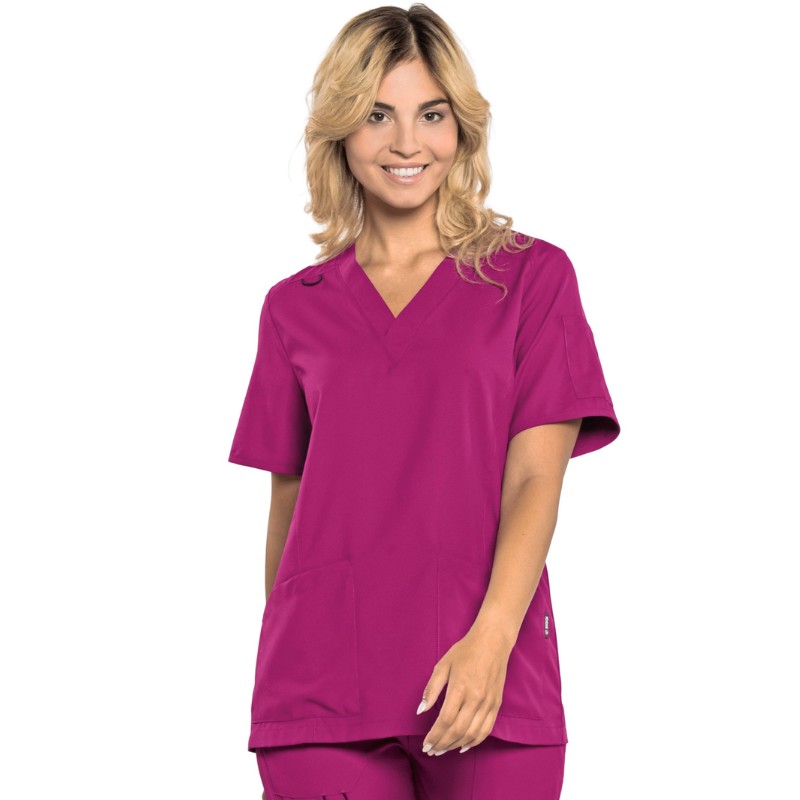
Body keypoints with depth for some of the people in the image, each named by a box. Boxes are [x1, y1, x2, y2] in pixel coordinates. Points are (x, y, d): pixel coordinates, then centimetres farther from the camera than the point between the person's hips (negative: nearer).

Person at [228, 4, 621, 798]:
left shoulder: (532, 276, 5)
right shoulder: (295, 308, 11)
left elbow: (536, 478, -4)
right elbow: (288, 503, 13)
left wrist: (490, 640, -18)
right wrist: (277, 684, 12)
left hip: (486, 679, -1)